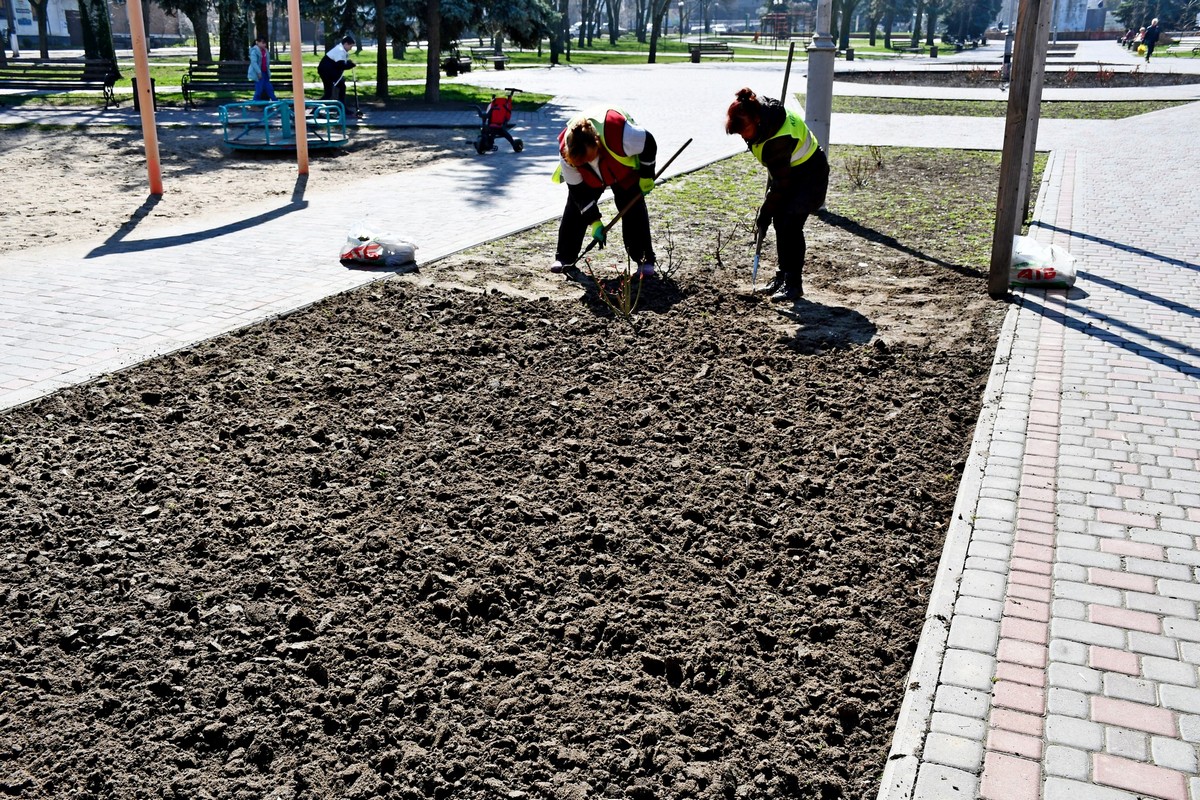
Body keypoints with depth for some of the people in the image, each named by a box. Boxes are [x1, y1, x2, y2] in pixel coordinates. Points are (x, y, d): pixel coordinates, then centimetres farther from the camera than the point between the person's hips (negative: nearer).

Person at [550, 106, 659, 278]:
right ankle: (565, 257, 5)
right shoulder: (565, 151, -34)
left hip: (626, 170, -2)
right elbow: (578, 189, -22)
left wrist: (647, 177, -16)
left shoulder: (619, 132, -46)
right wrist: (594, 221, -25)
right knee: (575, 206, -7)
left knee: (633, 209, -12)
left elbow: (649, 143, -27)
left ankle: (645, 260, -3)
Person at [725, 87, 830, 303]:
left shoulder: (779, 139, -36)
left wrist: (764, 215, -22)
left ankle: (794, 284, -11)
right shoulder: (763, 109, -11)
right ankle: (783, 276, 17)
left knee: (791, 224, -16)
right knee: (780, 222, 7)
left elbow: (781, 184, -29)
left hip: (809, 174, -9)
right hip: (788, 170, 9)